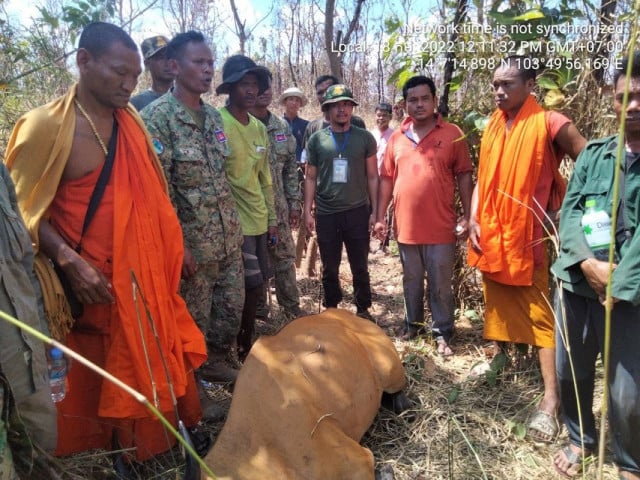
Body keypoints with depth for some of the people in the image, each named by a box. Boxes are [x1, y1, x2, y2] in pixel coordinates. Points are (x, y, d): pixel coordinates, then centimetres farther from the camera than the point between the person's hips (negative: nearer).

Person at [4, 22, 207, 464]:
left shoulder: (132, 122, 6)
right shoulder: (45, 126, -13)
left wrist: (175, 249, 10)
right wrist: (70, 261, -23)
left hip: (143, 275, 6)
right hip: (93, 281, -6)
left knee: (152, 364, 17)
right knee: (96, 381, 12)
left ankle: (150, 443, 39)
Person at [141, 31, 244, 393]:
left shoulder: (214, 115, 10)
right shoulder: (159, 116, -12)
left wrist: (235, 226, 15)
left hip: (229, 238, 7)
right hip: (193, 242, -7)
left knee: (233, 306, 17)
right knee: (194, 318, 8)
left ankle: (218, 362, 41)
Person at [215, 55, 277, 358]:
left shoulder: (259, 128, 12)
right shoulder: (217, 123, -11)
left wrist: (271, 218, 15)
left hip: (258, 220, 7)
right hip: (235, 223, -7)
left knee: (255, 285, 12)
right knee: (251, 287, -5)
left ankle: (245, 346, 28)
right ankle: (244, 349, 15)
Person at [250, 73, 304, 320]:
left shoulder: (281, 126, 7)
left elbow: (291, 168, 11)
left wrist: (294, 202, 7)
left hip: (278, 207, 5)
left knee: (285, 257, 14)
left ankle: (292, 306, 30)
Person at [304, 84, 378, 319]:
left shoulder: (365, 138, 1)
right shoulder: (316, 139, 2)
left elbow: (372, 177, 3)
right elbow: (310, 178, 5)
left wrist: (375, 211, -1)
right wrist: (307, 212, 0)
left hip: (358, 212, 0)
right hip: (326, 214, 1)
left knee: (360, 267, 10)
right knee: (330, 268, 13)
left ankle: (363, 309, 26)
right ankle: (331, 310, 29)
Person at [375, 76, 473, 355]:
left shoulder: (452, 134, -2)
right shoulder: (396, 138, 6)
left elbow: (464, 176, 0)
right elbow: (387, 179, 9)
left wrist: (467, 216, -5)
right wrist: (380, 217, 6)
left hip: (441, 227, -3)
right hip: (406, 225, 3)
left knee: (441, 285, 8)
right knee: (411, 282, 18)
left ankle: (442, 334, 24)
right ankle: (412, 325, 35)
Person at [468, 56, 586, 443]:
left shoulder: (550, 123, -9)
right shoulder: (493, 126, 9)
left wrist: (563, 211, -9)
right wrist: (475, 219, 3)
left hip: (529, 236, -6)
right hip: (491, 233, 6)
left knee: (540, 314, -1)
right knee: (496, 304, 17)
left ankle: (551, 398, 6)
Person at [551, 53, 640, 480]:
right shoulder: (593, 153, 8)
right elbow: (570, 210, 0)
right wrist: (587, 262, -14)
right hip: (578, 283, 4)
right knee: (570, 372, 16)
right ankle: (581, 440, 41)